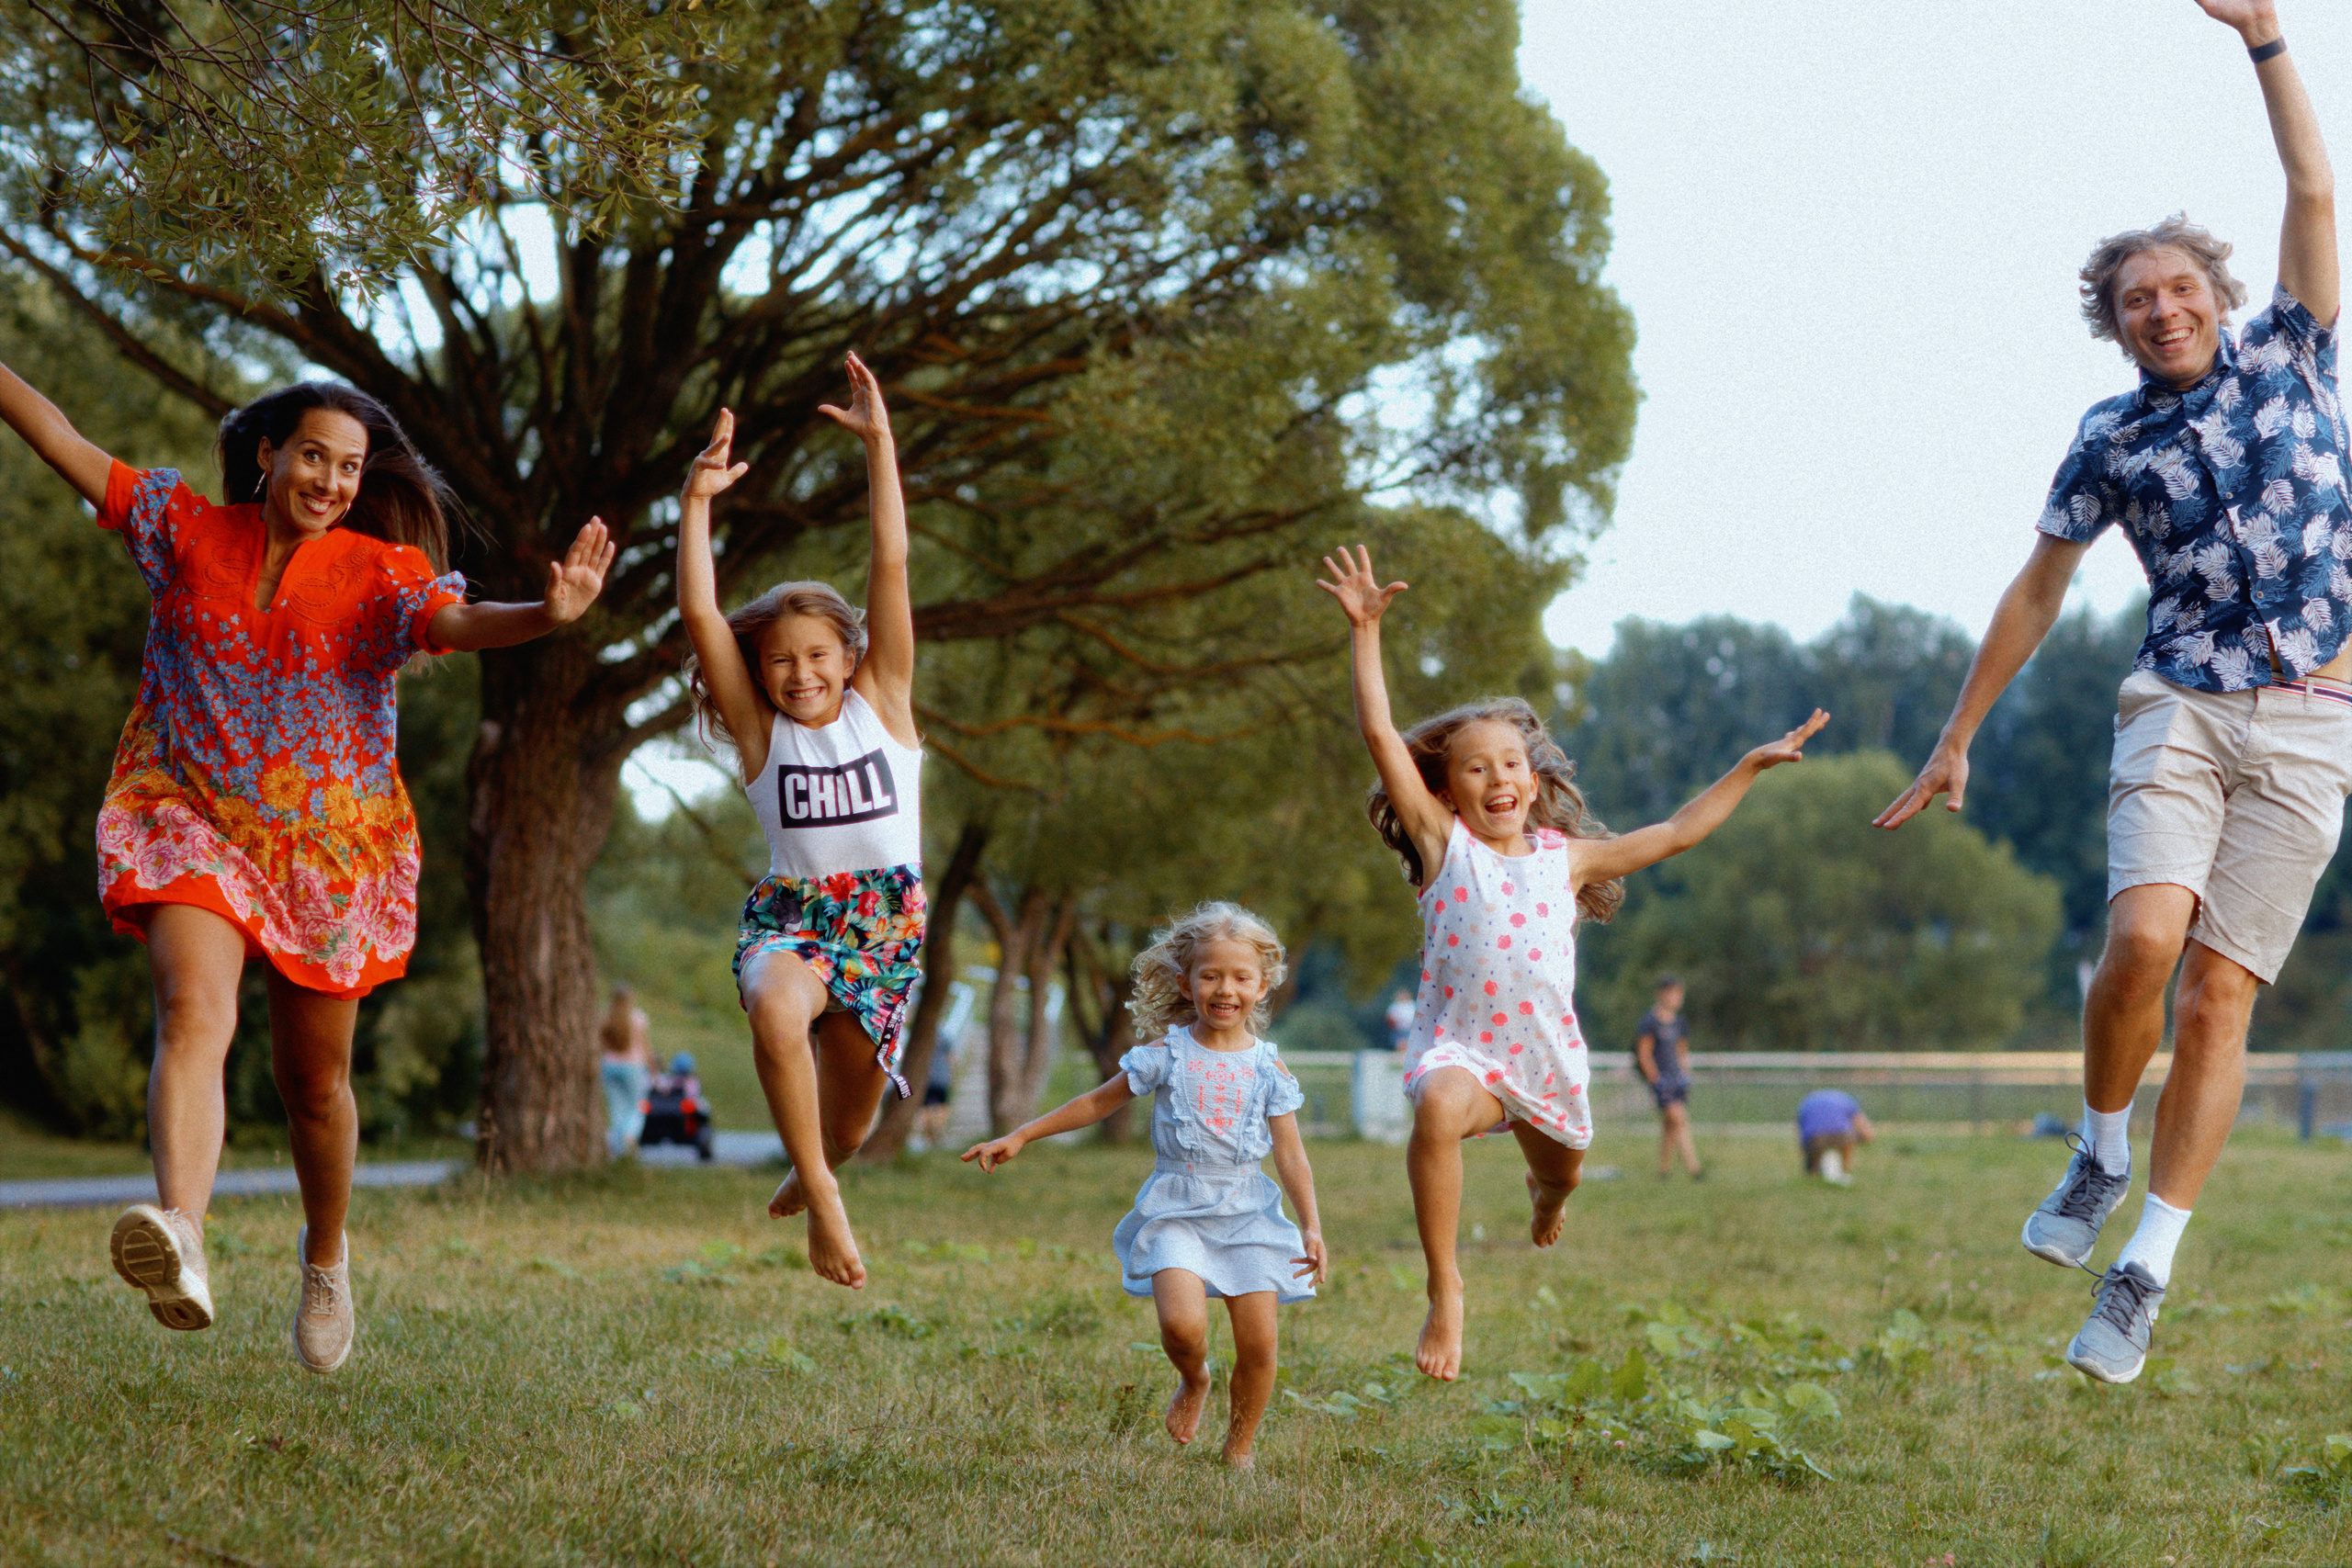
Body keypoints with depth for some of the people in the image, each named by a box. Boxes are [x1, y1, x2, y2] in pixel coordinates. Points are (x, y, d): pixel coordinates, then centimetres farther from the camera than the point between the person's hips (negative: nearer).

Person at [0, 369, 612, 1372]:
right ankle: (179, 1237, -49)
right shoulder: (187, 529, 2)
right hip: (189, 823, -1)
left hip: (328, 846, 1)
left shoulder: (382, 571, -4)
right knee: (194, 1012, -28)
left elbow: (457, 623, -24)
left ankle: (326, 1257, 39)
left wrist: (546, 615, -44)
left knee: (313, 1079, 11)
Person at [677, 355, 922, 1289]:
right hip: (790, 912, -1)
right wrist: (697, 502, -18)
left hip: (885, 920, 1)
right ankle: (821, 1199, -26)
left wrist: (879, 444, -12)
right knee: (776, 1010, -37)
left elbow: (891, 564, -7)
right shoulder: (759, 729, 0)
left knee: (847, 1121, 11)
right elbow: (699, 613, -10)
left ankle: (810, 1177, 48)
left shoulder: (881, 705, 0)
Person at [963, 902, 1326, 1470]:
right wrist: (1019, 1137, 8)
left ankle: (1238, 1452, 18)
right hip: (1176, 1210, -1)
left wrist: (1311, 1227, -7)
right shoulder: (1167, 1055, -1)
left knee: (1258, 1346, -4)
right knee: (1182, 1324, -23)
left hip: (1247, 1214, 2)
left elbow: (1290, 1153, 2)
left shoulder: (1269, 1069, 2)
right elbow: (1098, 1103, 8)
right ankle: (1193, 1380, 13)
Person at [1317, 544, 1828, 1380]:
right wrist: (1365, 632, -15)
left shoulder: (1564, 857, 5)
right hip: (1462, 1043, -4)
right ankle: (1444, 1287, -25)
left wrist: (1751, 765, 14)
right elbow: (1379, 734, -10)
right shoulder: (1443, 845, -3)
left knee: (1563, 1174, 24)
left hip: (1546, 1051, 4)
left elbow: (1676, 833, 15)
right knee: (1438, 1110, -38)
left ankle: (1542, 1190, 68)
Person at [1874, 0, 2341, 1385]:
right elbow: (2037, 594, 17)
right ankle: (2102, 1154, 5)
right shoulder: (2112, 441, 10)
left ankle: (2144, 1276, -2)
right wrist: (1958, 738, 18)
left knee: (2220, 996, -7)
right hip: (2180, 712, 0)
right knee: (2143, 941, -23)